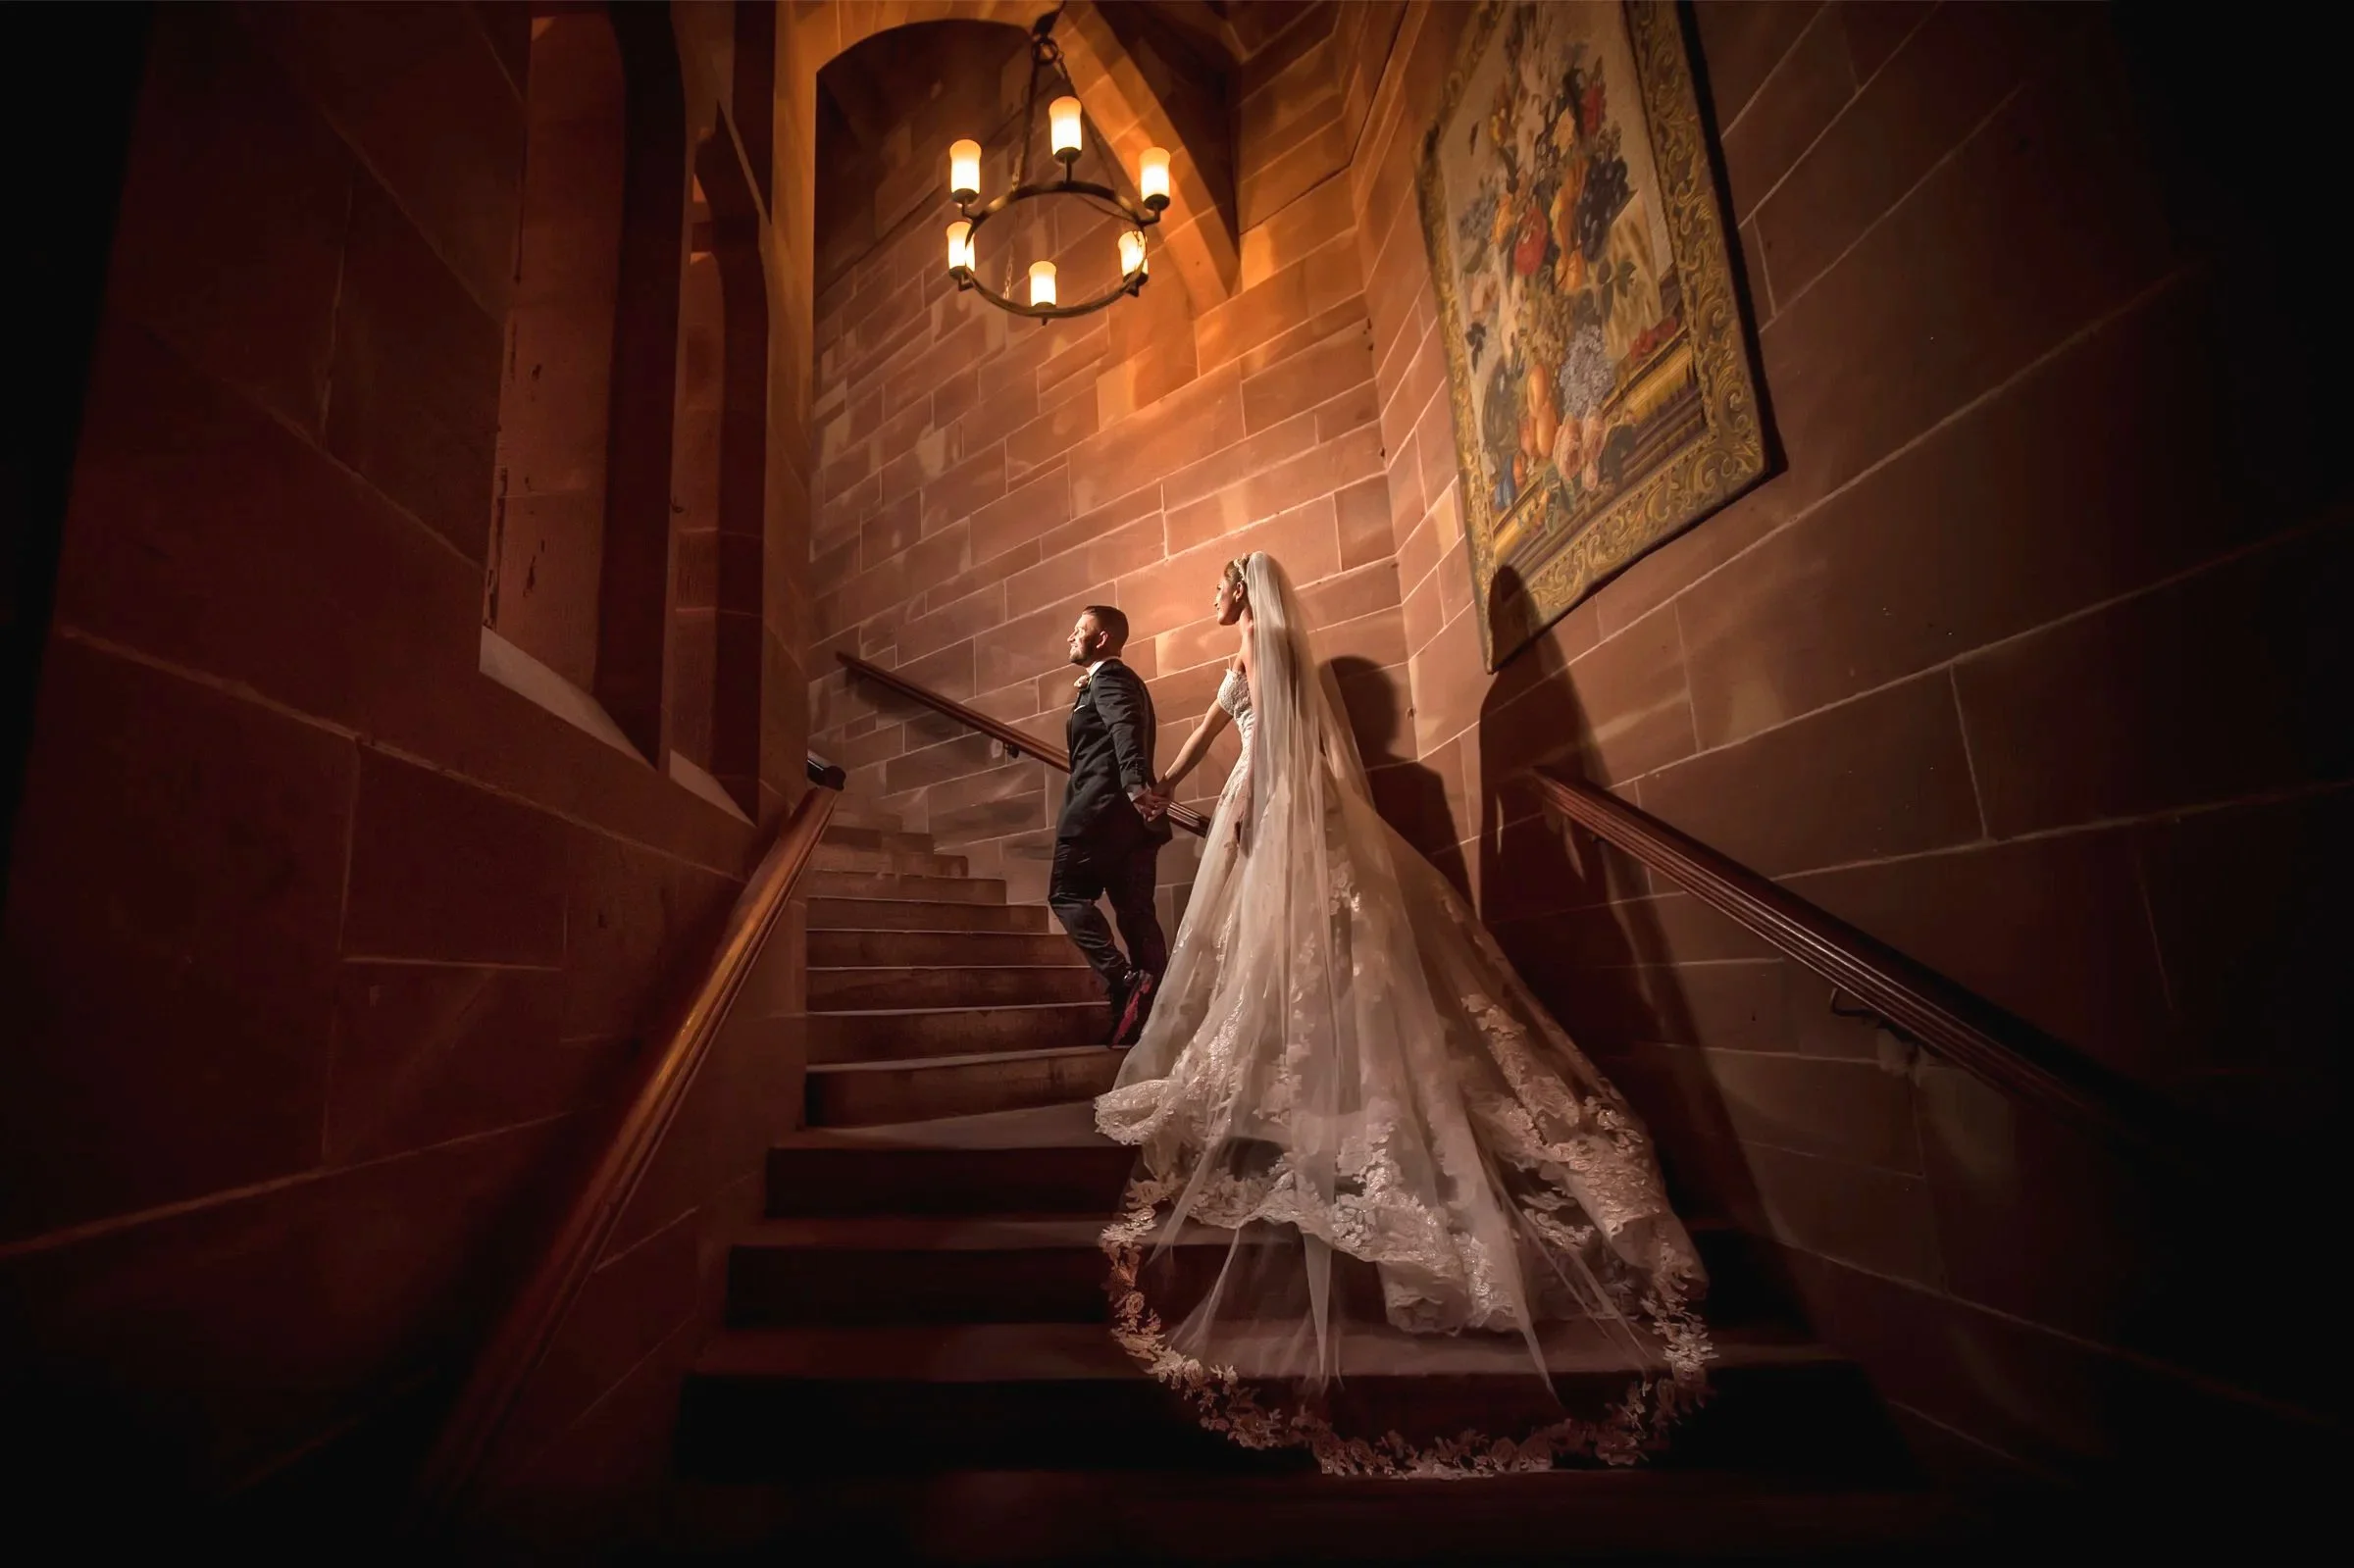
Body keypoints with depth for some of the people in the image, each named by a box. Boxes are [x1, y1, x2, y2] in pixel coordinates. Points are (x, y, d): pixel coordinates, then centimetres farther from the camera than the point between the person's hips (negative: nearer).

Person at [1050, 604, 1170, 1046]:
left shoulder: (1108, 677, -4)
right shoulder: (1118, 680, 28)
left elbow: (1126, 729, -24)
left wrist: (1135, 784, -39)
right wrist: (1083, 701, 23)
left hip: (1106, 806, -10)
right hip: (1129, 812, 10)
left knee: (1066, 894, -4)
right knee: (1135, 910, 5)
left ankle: (1125, 980, -16)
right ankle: (1154, 1006, 2)